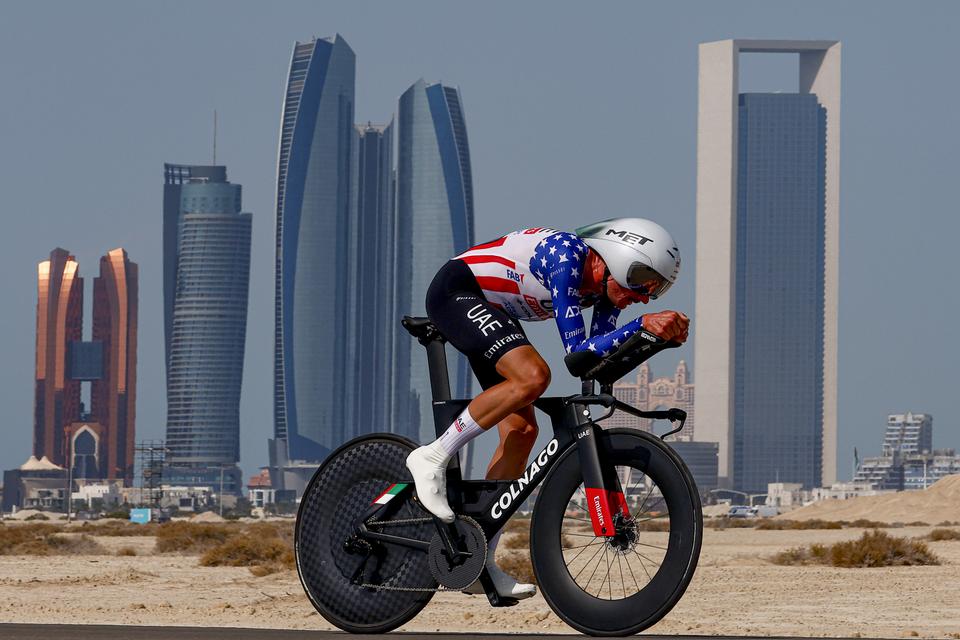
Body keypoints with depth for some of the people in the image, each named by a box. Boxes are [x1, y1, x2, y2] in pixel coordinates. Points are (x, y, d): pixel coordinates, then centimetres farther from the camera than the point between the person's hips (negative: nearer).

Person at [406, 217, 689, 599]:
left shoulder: (605, 286, -5)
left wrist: (662, 332, -20)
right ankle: (433, 459, -18)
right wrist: (643, 324, -38)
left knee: (521, 431, 0)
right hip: (456, 290, -9)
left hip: (491, 311, 9)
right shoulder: (566, 257, -29)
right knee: (532, 376, -30)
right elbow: (576, 351, -32)